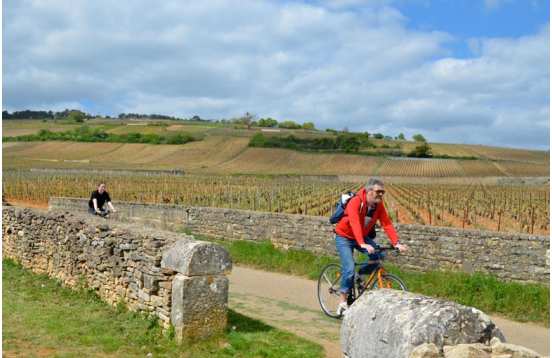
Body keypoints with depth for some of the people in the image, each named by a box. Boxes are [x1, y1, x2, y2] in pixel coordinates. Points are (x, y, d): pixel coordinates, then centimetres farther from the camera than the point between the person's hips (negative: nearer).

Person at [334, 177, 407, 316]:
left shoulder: (379, 205, -11)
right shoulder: (355, 202, -29)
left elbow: (387, 224, -18)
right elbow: (355, 223, -41)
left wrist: (396, 243, -30)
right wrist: (362, 244, -53)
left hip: (364, 236, 6)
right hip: (344, 237, -6)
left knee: (378, 256, -17)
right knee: (349, 269, -18)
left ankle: (360, 275, 10)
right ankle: (343, 302, -4)